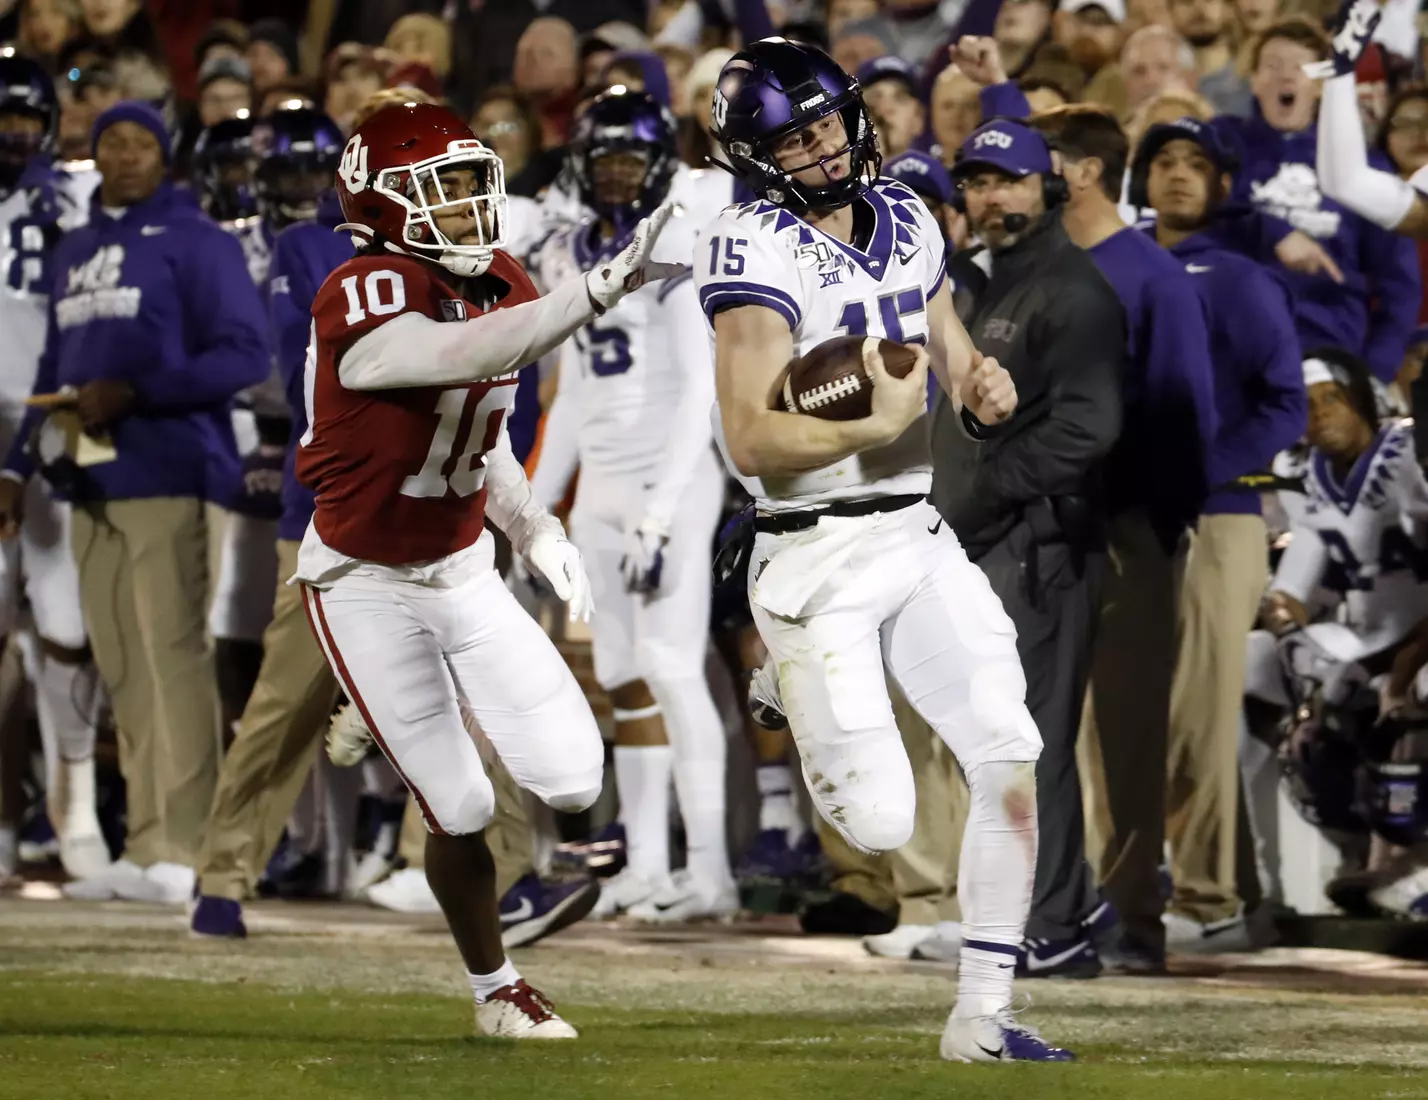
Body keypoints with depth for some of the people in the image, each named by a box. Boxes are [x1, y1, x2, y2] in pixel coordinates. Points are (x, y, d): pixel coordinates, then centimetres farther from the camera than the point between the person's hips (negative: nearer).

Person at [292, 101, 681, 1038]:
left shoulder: (498, 287, -2)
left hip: (465, 571, 6)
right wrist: (602, 289, -53)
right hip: (367, 587, -6)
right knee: (460, 812, 0)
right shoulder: (364, 301, -26)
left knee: (573, 778, -8)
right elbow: (464, 355, -46)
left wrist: (536, 530, 7)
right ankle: (496, 990, 23)